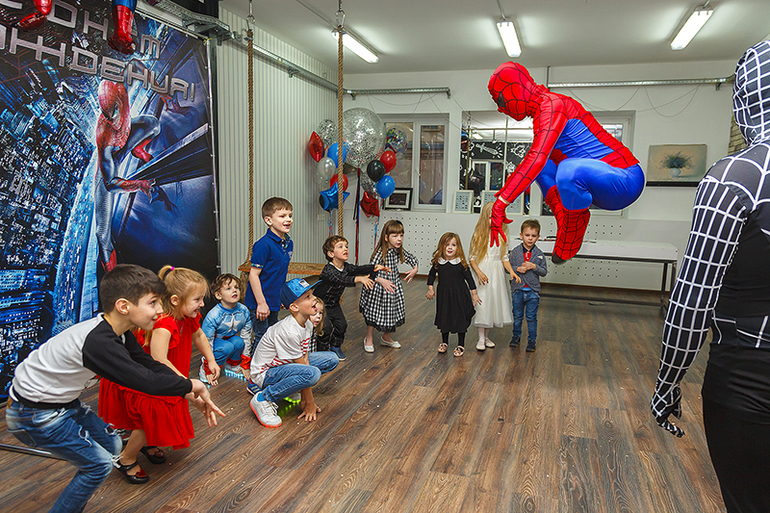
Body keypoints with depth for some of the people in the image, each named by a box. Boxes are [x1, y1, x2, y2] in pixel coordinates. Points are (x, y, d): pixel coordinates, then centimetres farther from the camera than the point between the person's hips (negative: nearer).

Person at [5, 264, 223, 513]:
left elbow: (150, 365, -2)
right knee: (99, 463, -4)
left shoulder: (117, 333, -4)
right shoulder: (99, 343, -35)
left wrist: (193, 395, -10)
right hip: (34, 415, -9)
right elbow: (147, 381, -36)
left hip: (62, 401, 9)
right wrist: (191, 385, -20)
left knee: (111, 445, 14)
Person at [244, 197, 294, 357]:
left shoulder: (288, 243, 4)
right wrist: (261, 303, -21)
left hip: (274, 301, 8)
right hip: (259, 301, -8)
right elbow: (253, 274, -20)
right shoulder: (264, 244, -21)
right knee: (262, 338, 3)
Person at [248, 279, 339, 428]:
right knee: (312, 373, -34)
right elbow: (304, 369, -24)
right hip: (264, 372, -9)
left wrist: (305, 399, -8)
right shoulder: (289, 331, -30)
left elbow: (305, 358, -5)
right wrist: (310, 402, -16)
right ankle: (263, 399, -15)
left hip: (283, 365, 9)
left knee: (331, 359, 2)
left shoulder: (308, 324, -3)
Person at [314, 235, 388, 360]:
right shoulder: (328, 270, -29)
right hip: (321, 303, -7)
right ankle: (322, 349, 8)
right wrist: (358, 279, -60)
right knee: (326, 327, -16)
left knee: (341, 325, 4)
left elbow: (358, 269, -17)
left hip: (334, 304, 7)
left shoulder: (346, 267, -4)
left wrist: (374, 267, -35)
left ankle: (336, 347, 27)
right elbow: (340, 279, -46)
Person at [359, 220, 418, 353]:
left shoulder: (399, 251, -6)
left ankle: (386, 338, 38)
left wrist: (415, 269, -6)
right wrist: (382, 281, -38)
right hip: (378, 288, -6)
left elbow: (412, 258, 12)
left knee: (394, 313, 14)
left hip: (393, 285, 6)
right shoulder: (379, 253, -24)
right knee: (373, 313, 9)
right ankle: (369, 338, 32)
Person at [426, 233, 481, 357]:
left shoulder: (461, 263, -13)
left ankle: (461, 345, 21)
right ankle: (444, 342, 34)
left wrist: (474, 293, -5)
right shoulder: (438, 262, -6)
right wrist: (430, 289, 7)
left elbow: (469, 278, -5)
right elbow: (431, 274, 10)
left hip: (459, 295, -2)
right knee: (444, 318, 14)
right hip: (443, 295, 3)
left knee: (460, 319, 5)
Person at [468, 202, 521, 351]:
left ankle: (486, 336, 23)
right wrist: (479, 272, -19)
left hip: (497, 274, 4)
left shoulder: (502, 236, 5)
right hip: (483, 274, -4)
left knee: (495, 303, 8)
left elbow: (504, 258, 8)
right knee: (482, 304, -4)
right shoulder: (479, 235, -5)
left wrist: (511, 272, -7)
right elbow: (472, 258, -5)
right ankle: (481, 338, 8)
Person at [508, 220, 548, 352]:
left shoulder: (539, 254, -2)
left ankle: (532, 339, 17)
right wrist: (517, 269, -16)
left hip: (533, 291, -1)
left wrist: (535, 267, -17)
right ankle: (516, 336, 30)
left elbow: (544, 271, 0)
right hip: (518, 289, 1)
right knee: (517, 315, 13)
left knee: (531, 317, 5)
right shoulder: (515, 252, -3)